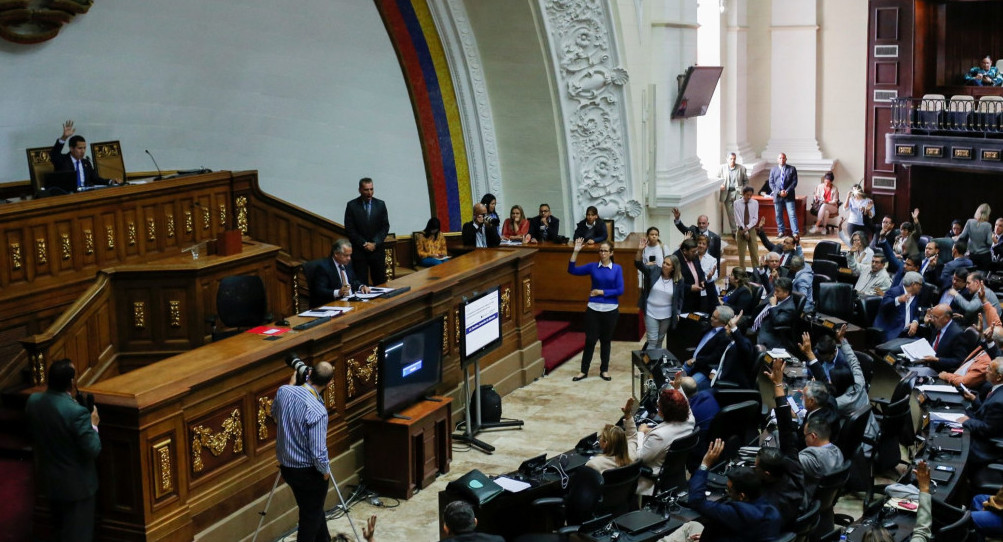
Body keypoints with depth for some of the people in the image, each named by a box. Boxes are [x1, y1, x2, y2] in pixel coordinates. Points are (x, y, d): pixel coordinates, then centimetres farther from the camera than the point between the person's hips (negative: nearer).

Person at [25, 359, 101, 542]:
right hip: (76, 483, -7)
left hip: (49, 478, 7)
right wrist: (93, 426, -11)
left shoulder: (33, 401, -10)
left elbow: (33, 436, 5)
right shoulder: (77, 412, -31)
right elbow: (93, 450, -26)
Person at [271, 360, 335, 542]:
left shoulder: (284, 391, -11)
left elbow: (274, 414, 13)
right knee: (311, 515, 13)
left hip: (286, 466, 7)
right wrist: (325, 470, -6)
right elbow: (318, 452, -26)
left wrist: (292, 383, 14)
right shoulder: (317, 411, -30)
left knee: (312, 509, 26)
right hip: (309, 471, -7)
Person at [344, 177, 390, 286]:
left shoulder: (380, 204, 4)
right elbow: (349, 229, -4)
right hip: (359, 251, -2)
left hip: (377, 250, 2)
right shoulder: (352, 206, -2)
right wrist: (364, 244, -11)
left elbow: (385, 227, 3)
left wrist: (375, 243, -9)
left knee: (380, 282, 4)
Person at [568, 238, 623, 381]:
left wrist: (602, 292, -12)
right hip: (593, 309, 0)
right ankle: (584, 371, 13)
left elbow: (620, 290, -8)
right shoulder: (592, 266, 0)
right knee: (590, 340, 2)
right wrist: (575, 252, -14)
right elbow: (572, 270, -5)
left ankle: (604, 370, 23)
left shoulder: (617, 269, -3)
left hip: (610, 310, 0)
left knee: (606, 340, 11)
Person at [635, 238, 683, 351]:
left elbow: (680, 298, 5)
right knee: (653, 340, -6)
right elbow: (639, 264, -16)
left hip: (667, 315, 2)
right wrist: (640, 250, -31)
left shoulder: (678, 280, -6)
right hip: (651, 313, -2)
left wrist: (678, 313, 2)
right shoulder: (653, 271, -9)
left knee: (660, 340, 15)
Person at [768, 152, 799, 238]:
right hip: (777, 196, 2)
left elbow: (794, 182, 0)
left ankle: (796, 232, -10)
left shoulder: (792, 169, 7)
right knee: (778, 215, 5)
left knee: (792, 214, -8)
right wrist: (779, 192, -9)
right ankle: (781, 231, 14)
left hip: (789, 195, -2)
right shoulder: (773, 170, 12)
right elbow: (771, 183, 5)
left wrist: (787, 191, -12)